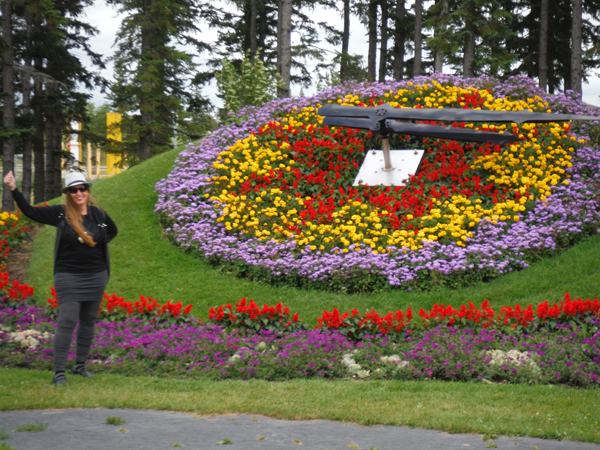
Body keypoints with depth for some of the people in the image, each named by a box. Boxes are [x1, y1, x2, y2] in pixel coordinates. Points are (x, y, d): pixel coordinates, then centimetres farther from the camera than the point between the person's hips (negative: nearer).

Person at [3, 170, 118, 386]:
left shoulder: (98, 214, 4)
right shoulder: (60, 213, -5)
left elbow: (112, 230, 23)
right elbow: (30, 212, -5)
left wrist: (98, 245, 7)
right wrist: (14, 190, -14)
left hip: (96, 276, 4)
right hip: (68, 276, -4)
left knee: (88, 321, 12)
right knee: (67, 322, -11)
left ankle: (80, 365, 26)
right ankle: (59, 372, -9)